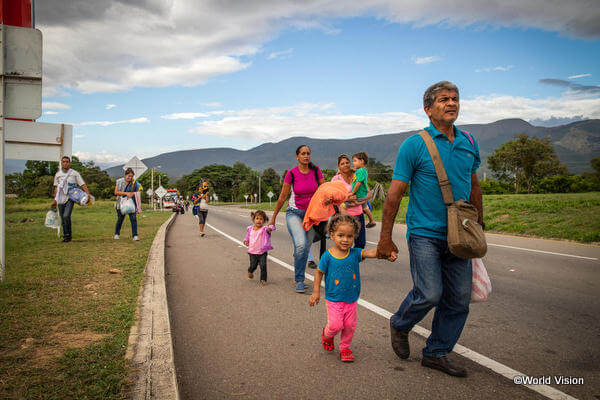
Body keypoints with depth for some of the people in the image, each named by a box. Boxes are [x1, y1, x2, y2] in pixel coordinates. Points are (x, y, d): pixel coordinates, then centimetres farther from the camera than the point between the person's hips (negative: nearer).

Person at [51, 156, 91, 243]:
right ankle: (66, 236, 16)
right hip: (61, 199, 4)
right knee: (63, 219, 5)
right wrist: (54, 200, 17)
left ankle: (68, 235, -5)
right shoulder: (57, 174, 12)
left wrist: (87, 193, -18)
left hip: (70, 198, -4)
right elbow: (56, 188, 19)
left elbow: (83, 184, -2)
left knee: (66, 216, -20)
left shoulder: (74, 173, 3)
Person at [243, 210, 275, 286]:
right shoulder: (250, 229, 2)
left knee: (263, 266, -9)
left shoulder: (264, 229, -12)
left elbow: (272, 227, -32)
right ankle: (250, 271, 43)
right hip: (252, 252, 2)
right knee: (253, 266, 8)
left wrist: (270, 228, -55)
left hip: (262, 252, -2)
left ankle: (263, 279, 10)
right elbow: (247, 237, 18)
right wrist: (246, 241, -3)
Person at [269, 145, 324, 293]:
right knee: (301, 245, -23)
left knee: (306, 249, 6)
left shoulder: (316, 171, -2)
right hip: (294, 213, -3)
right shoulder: (292, 173, -9)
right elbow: (282, 197, -2)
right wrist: (273, 217, 3)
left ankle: (299, 280, 22)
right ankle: (299, 281, -10)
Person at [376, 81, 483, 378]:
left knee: (459, 298, 5)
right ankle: (399, 325, 21)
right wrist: (385, 239, -9)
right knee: (429, 294, -11)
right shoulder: (414, 145, -7)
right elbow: (394, 193, -8)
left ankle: (436, 353, 23)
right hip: (425, 233, -5)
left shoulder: (469, 143, 8)